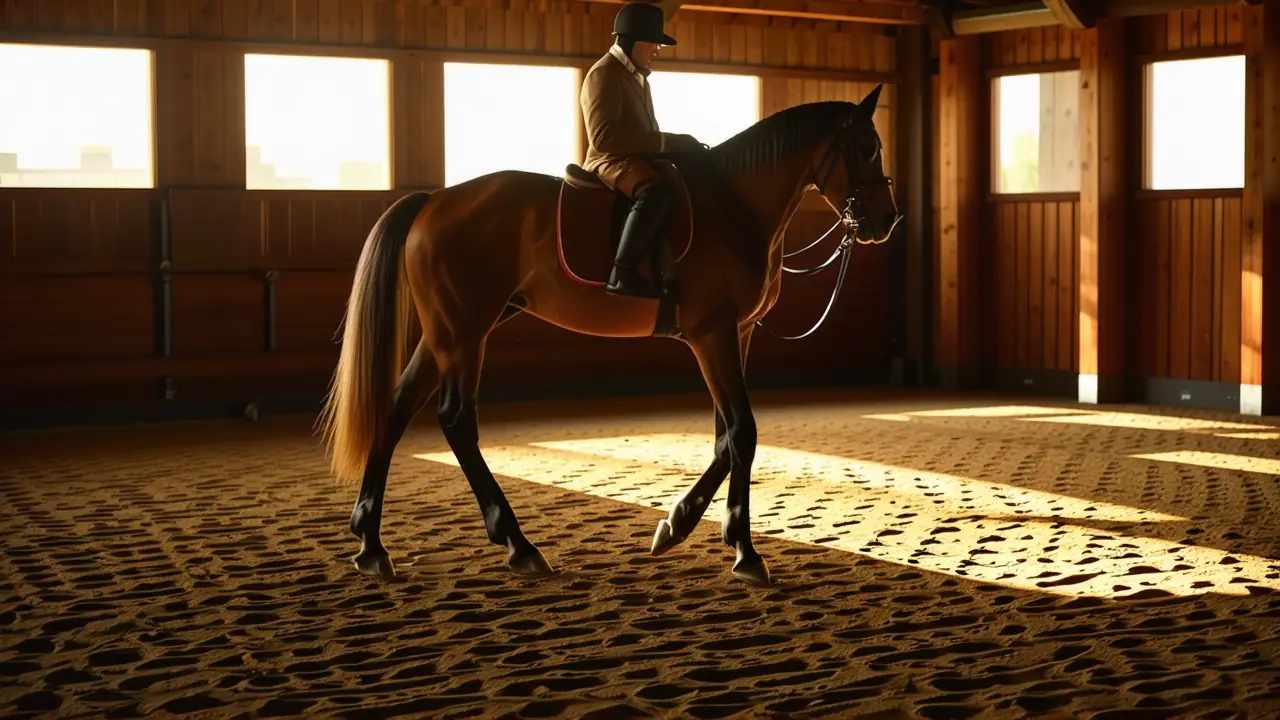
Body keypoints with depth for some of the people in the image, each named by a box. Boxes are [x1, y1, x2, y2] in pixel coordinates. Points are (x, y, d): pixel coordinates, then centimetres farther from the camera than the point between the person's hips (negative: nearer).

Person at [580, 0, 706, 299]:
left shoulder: (637, 76, 19)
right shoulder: (604, 74, -12)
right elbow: (603, 136, -25)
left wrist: (677, 144, 11)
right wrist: (668, 142, -26)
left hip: (638, 160, 10)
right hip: (612, 161, -10)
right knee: (656, 191, -39)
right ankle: (622, 274, -47)